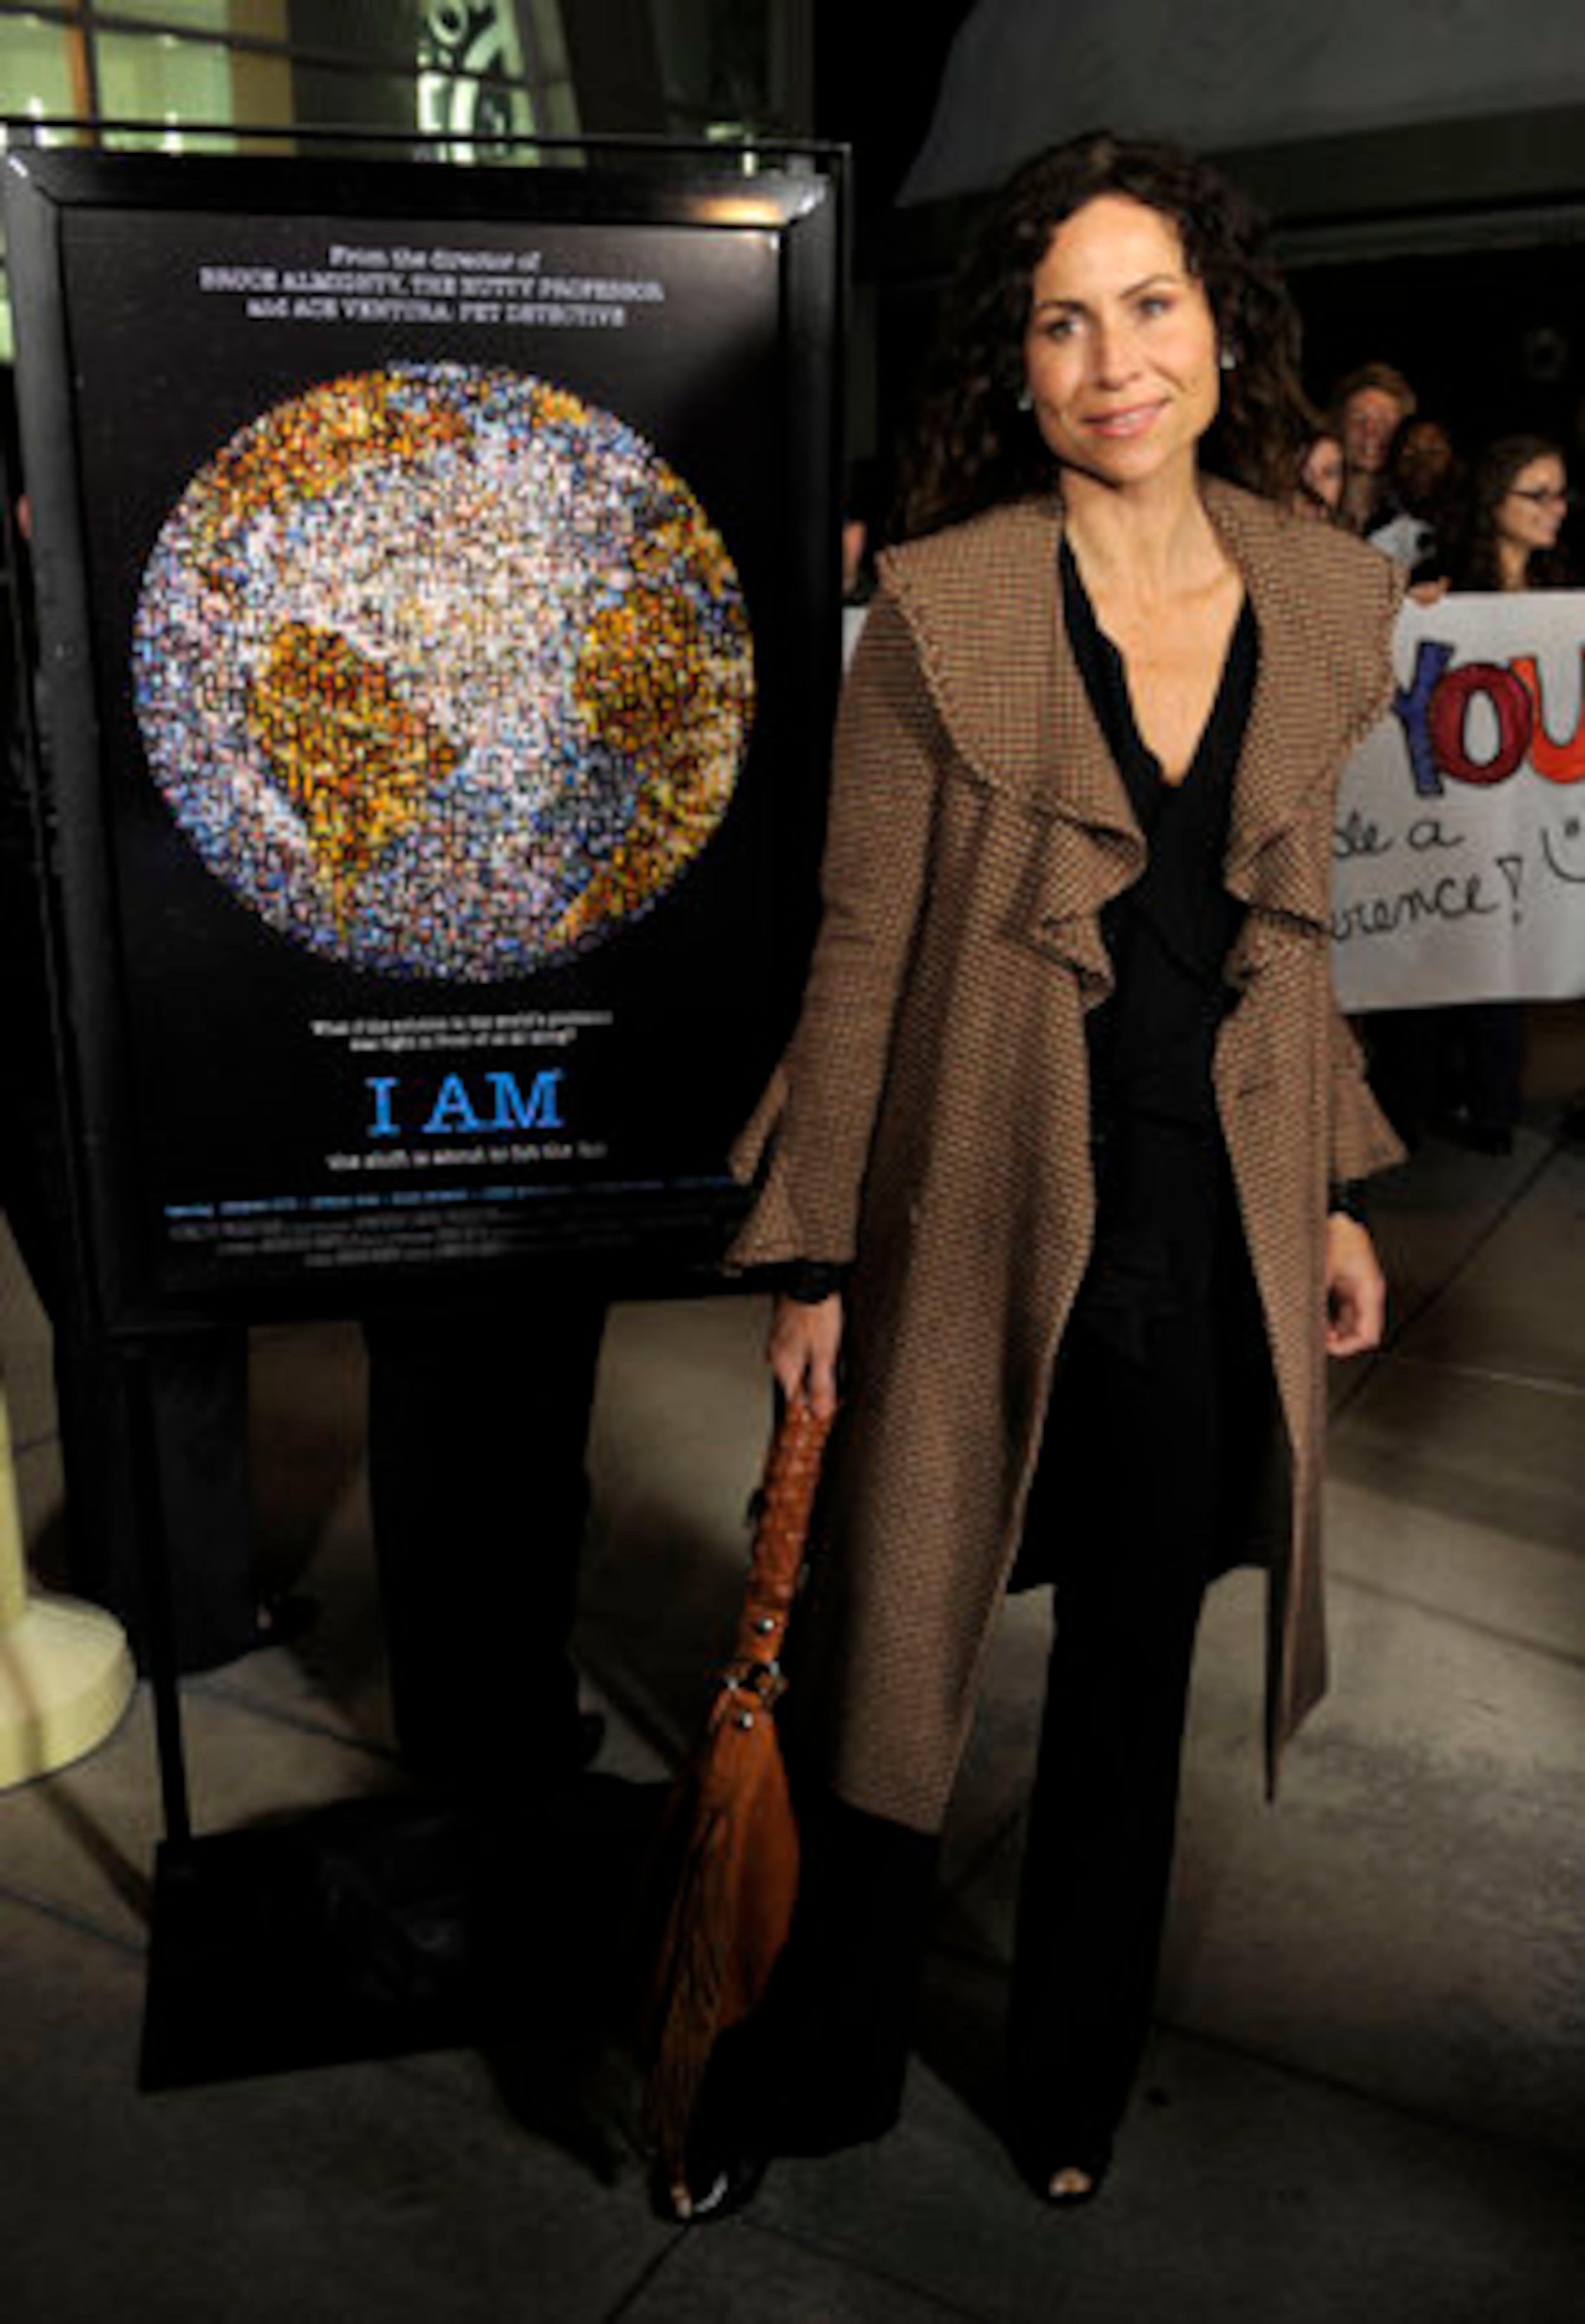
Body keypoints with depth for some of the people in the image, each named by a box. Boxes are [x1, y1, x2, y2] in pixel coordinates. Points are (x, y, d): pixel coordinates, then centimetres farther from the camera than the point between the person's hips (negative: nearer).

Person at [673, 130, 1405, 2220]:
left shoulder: (1326, 595, 2)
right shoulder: (942, 603, -10)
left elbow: (1294, 930, 11)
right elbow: (865, 948, -7)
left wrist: (1336, 1198, 12)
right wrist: (813, 1258, -5)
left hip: (1213, 1240, 4)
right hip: (986, 1227, -3)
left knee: (1133, 1668, 19)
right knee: (886, 1664, 10)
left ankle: (1074, 2072, 45)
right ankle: (801, 2077, 38)